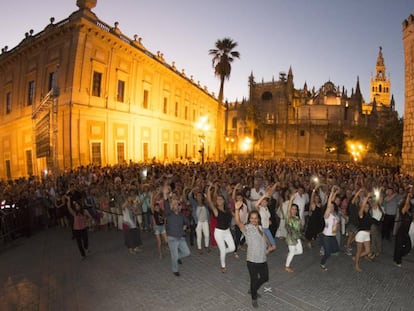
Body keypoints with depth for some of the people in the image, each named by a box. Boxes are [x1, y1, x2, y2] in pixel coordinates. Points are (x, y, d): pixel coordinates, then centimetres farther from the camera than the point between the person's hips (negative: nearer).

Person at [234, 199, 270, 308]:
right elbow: (238, 222, -37)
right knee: (254, 280, 8)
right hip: (252, 260, -6)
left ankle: (253, 290, 45)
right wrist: (237, 210, -52)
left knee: (265, 278, 20)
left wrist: (268, 246, 12)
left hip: (263, 259, 6)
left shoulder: (260, 227, 4)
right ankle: (254, 298, 35)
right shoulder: (247, 228, -16)